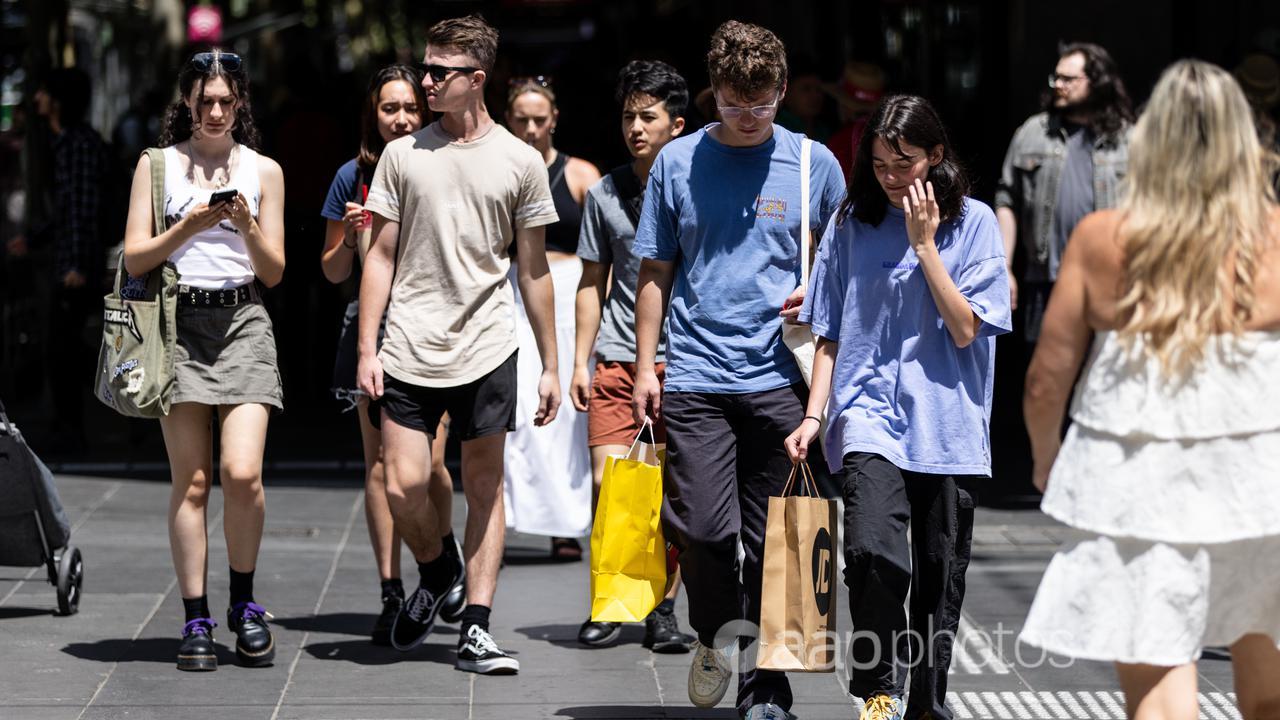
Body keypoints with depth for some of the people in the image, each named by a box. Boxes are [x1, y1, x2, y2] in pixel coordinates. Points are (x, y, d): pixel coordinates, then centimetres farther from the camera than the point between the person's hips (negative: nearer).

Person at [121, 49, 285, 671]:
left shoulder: (263, 171, 11)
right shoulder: (157, 165, 9)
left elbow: (274, 271, 11)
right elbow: (134, 259, 3)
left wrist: (247, 225, -8)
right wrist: (187, 228, -12)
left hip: (242, 322, 0)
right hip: (176, 322, 0)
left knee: (242, 474, -13)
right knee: (190, 480, -2)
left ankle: (243, 603, 7)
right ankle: (196, 621, 4)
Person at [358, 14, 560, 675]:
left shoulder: (520, 162, 4)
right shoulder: (403, 155, 6)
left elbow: (533, 270, 9)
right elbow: (381, 257, 8)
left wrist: (551, 366, 8)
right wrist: (367, 349, 0)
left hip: (486, 350, 0)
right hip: (408, 349, 1)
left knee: (485, 486, 2)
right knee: (403, 485, -7)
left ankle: (476, 628, 7)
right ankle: (433, 572, 23)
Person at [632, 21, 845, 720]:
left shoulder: (814, 163, 5)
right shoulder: (678, 162, 7)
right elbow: (656, 273, 12)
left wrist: (817, 297, -7)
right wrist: (645, 366, 7)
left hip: (780, 379, 0)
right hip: (696, 375, 0)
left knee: (773, 540, 2)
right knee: (700, 527, -11)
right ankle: (715, 633, 19)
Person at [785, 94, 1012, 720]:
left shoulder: (974, 221, 1)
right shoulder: (852, 223, 6)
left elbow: (965, 328, -8)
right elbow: (831, 334, 11)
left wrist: (924, 243, -10)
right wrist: (813, 416, 3)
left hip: (946, 421, 0)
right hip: (869, 413, 0)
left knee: (940, 573, 6)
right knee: (873, 550, -22)